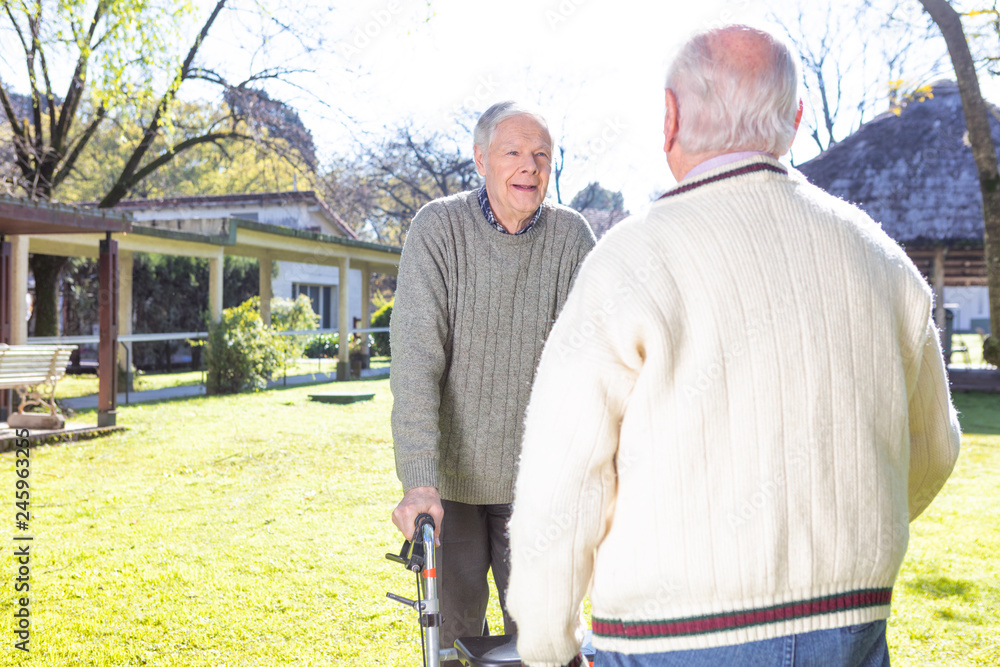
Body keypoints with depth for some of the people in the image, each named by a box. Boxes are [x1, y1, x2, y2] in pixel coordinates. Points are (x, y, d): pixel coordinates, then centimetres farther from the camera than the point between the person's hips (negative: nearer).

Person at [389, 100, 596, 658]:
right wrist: (418, 481, -25)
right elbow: (416, 359, -18)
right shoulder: (440, 227, -11)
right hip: (450, 477, -1)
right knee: (454, 634, 10)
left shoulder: (572, 235, -6)